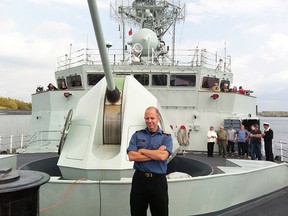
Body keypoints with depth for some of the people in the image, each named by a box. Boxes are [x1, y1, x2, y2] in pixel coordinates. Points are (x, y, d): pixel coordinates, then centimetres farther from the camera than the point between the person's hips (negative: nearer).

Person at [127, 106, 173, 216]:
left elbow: (163, 156, -16)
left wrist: (142, 150, -7)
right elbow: (131, 156, -9)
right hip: (139, 179, 1)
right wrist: (156, 154, -11)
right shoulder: (137, 135, 6)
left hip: (159, 180, -1)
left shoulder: (166, 137, 2)